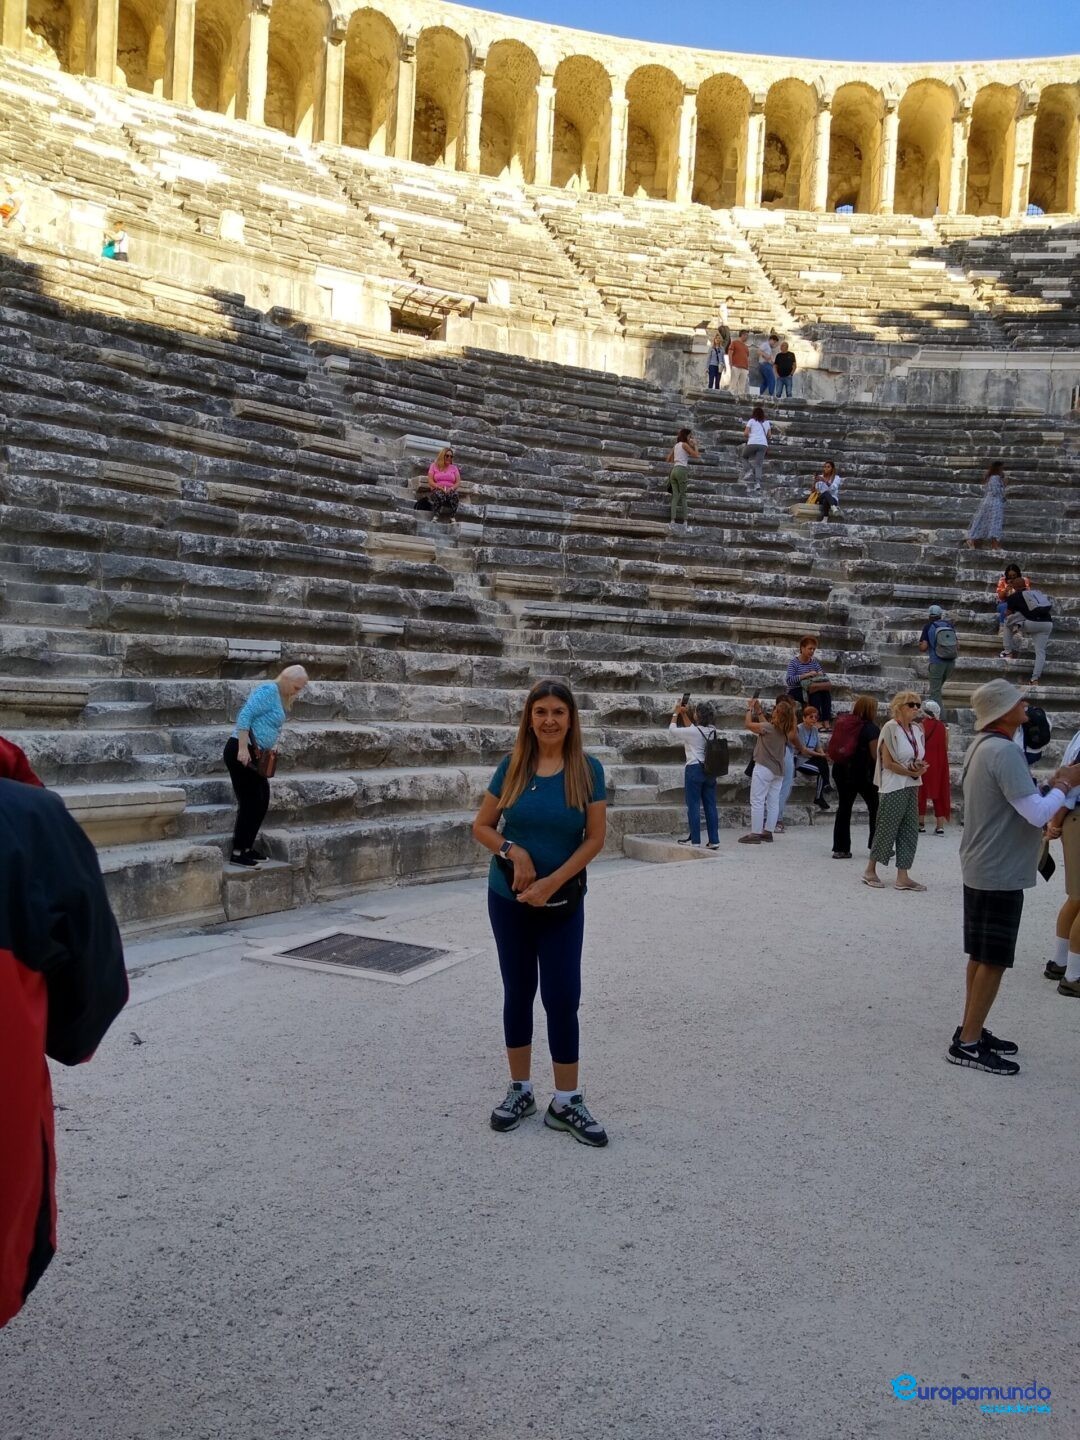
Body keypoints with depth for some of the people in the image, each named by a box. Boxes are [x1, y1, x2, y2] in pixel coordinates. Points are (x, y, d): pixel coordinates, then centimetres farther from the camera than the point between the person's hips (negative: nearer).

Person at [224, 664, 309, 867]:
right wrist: (243, 749, -26)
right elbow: (244, 716, -22)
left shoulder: (280, 697, 16)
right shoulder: (269, 690, -14)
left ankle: (247, 847, 21)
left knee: (261, 801, 13)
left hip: (254, 754, 10)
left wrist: (267, 750, 16)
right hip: (241, 752, -10)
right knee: (250, 802, -7)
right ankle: (237, 853, -1)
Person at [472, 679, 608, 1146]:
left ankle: (566, 1103, 14)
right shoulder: (512, 766, -3)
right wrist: (513, 853, -16)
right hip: (509, 898, 2)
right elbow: (481, 826, 2)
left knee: (562, 997, 0)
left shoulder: (587, 769, -7)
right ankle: (520, 1090, 26)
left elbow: (595, 837, -8)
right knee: (518, 991, 12)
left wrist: (551, 883, -15)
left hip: (564, 900, -1)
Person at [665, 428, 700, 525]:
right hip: (681, 470, -6)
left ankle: (673, 519, -16)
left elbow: (668, 460, 26)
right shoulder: (684, 444, 1)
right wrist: (694, 445, 8)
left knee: (675, 495, -2)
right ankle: (685, 520, -7)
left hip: (674, 470, 6)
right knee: (683, 495, -3)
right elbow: (697, 455, -3)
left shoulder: (675, 446, 21)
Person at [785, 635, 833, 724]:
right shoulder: (794, 662, -10)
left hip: (808, 690, 5)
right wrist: (806, 675, -30)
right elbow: (789, 680, -23)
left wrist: (821, 674, -16)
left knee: (826, 692, -24)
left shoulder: (814, 662, 9)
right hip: (795, 691, -5)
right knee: (815, 693, -32)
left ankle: (826, 722, -30)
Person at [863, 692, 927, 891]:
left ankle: (903, 876, 10)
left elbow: (920, 759, 17)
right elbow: (888, 763, -14)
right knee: (887, 829, -1)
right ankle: (870, 871, 13)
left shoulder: (917, 730, 10)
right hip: (893, 787, -7)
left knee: (909, 830, 6)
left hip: (912, 786, 7)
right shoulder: (890, 728, -10)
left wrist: (920, 767, -6)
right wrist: (912, 772, -14)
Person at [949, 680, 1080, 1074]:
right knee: (993, 961, -3)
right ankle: (968, 1044, 3)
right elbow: (1036, 813, -23)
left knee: (981, 957, 16)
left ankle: (971, 1031, 24)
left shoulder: (981, 746, 10)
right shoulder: (1004, 752, -21)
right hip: (1000, 874, -10)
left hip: (980, 869, 10)